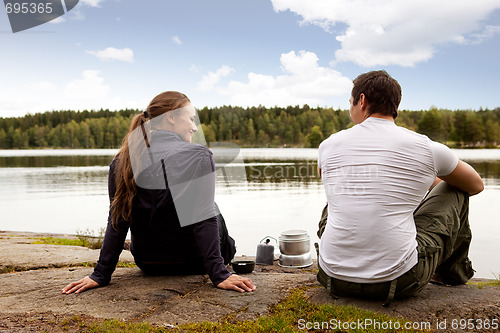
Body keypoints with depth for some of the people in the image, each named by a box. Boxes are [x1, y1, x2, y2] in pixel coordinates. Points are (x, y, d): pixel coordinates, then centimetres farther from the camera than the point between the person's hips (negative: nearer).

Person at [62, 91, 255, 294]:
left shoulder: (122, 161, -9)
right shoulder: (198, 156, -22)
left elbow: (116, 222, -10)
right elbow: (203, 218, -26)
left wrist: (100, 274, -5)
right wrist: (220, 275, -23)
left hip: (148, 265, 4)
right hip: (192, 262, -4)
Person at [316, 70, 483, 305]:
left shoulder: (329, 145, 2)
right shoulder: (425, 147, -4)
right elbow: (476, 185, 16)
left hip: (334, 279, 3)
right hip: (399, 283, -2)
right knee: (454, 191, 19)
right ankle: (454, 271, 40)